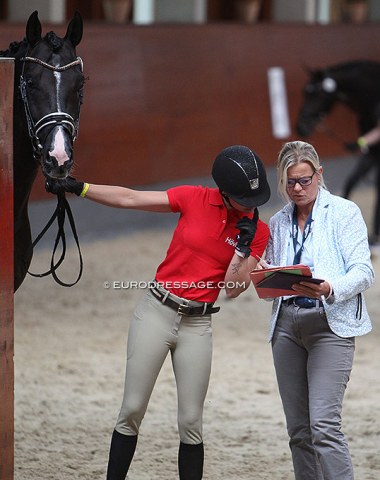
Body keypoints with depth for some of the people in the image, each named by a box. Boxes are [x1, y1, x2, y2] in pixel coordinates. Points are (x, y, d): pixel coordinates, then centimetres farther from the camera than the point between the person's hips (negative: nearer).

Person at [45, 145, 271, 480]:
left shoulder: (258, 232, -2)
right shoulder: (194, 199, -4)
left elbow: (233, 288, -6)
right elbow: (129, 198, -1)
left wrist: (244, 243, -17)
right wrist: (79, 188, -6)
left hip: (197, 324, 1)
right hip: (157, 311, 0)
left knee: (191, 423, 0)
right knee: (132, 411, -1)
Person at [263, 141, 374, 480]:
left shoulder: (344, 212, 1)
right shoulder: (278, 223, 17)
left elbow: (364, 272, -7)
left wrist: (329, 289, -25)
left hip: (330, 324, -6)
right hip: (286, 324, 6)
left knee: (323, 424, -17)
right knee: (298, 430, 4)